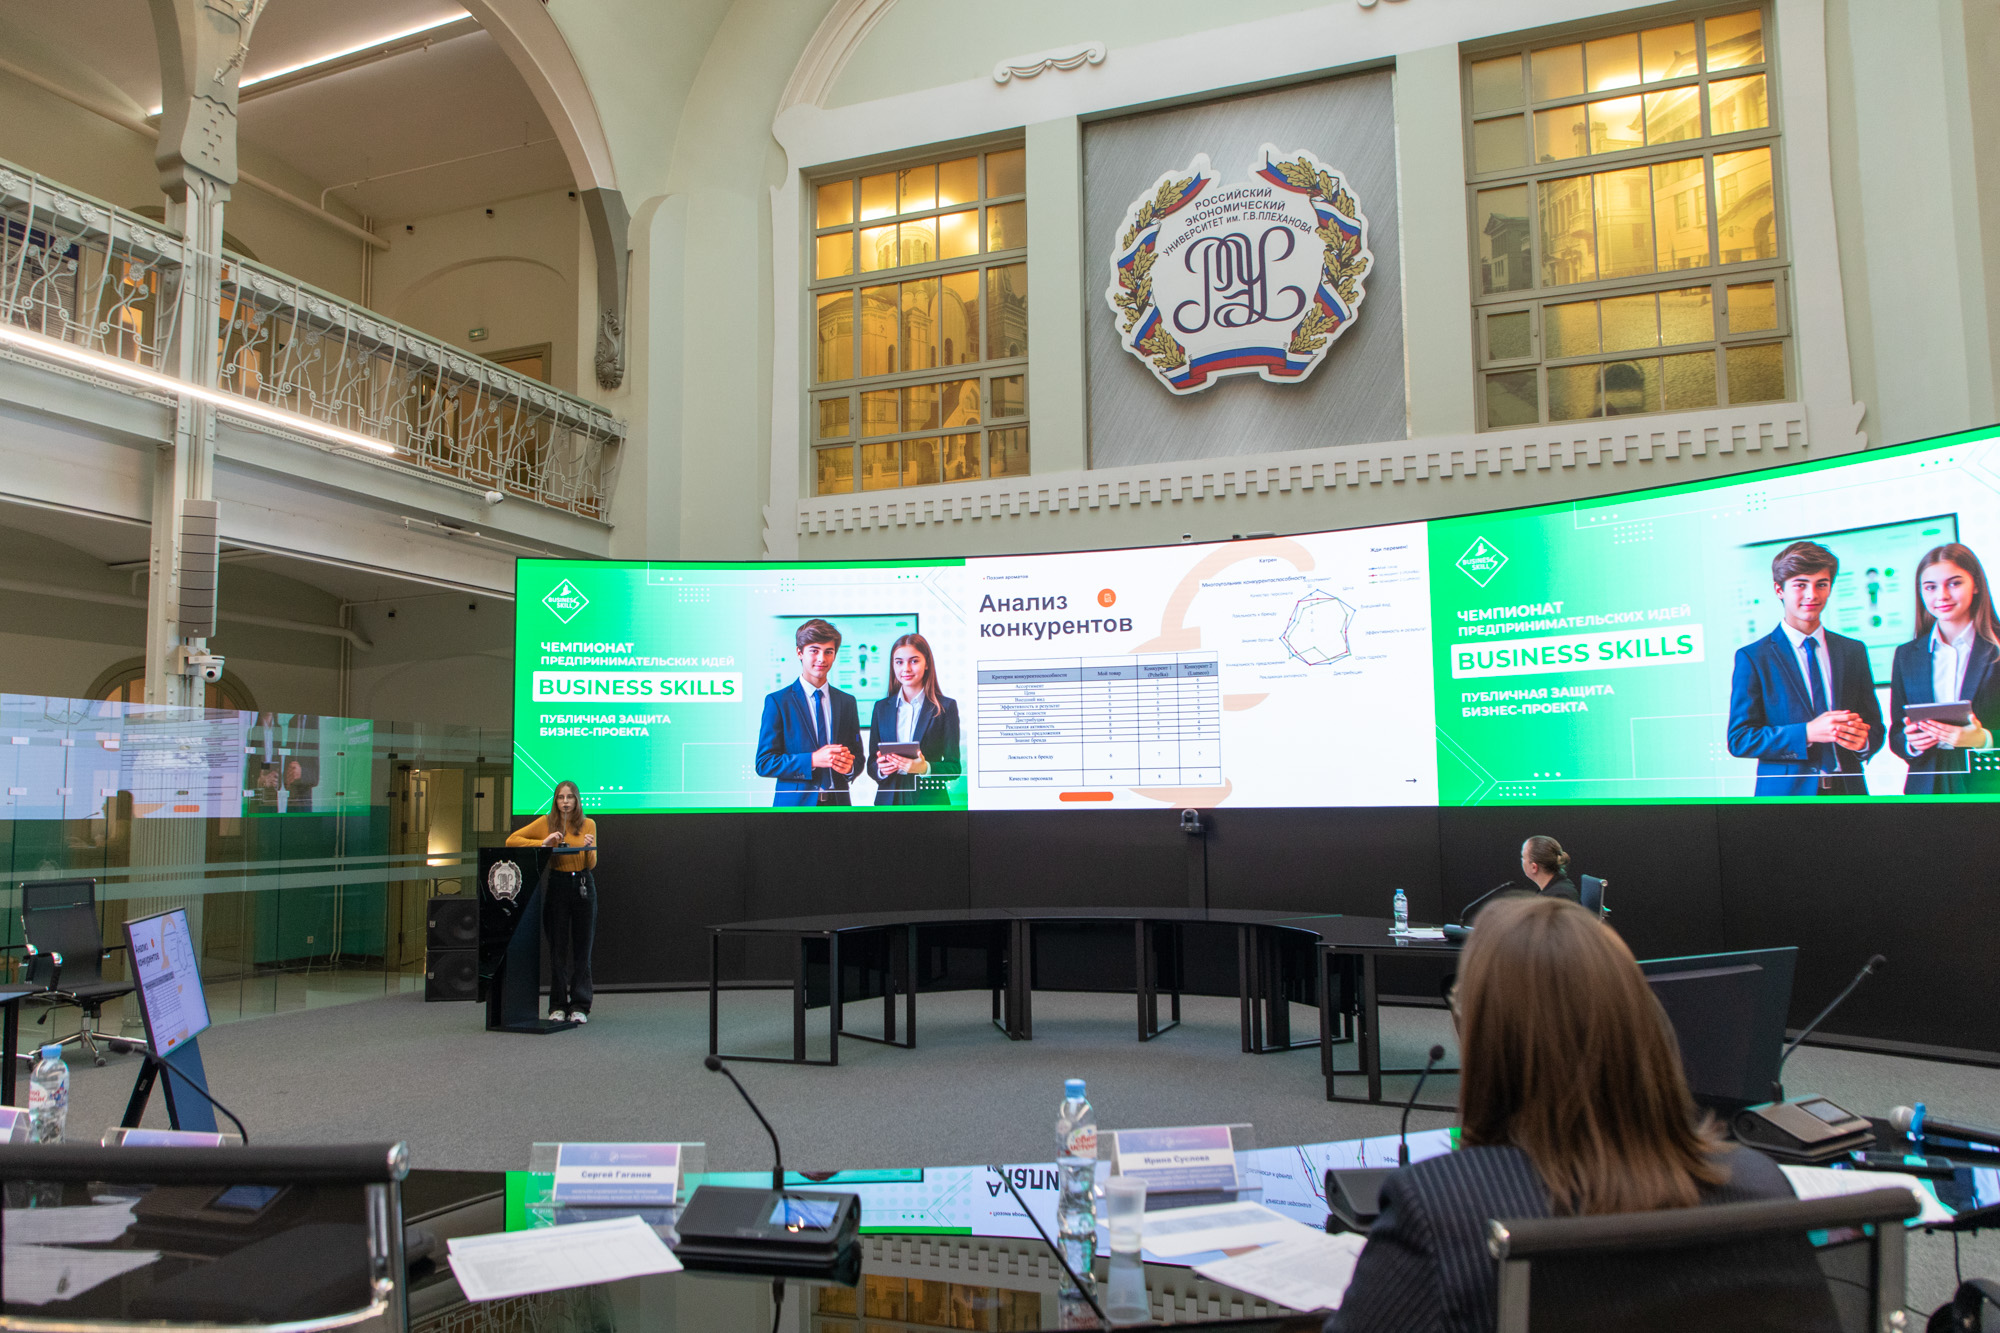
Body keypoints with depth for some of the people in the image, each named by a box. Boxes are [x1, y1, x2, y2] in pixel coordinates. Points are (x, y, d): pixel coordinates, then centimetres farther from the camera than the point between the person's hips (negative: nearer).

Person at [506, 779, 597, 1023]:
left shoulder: (588, 824, 4)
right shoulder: (546, 823, 2)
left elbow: (592, 865, 1)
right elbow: (511, 840, -2)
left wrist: (589, 848, -20)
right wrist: (543, 843, -13)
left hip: (583, 886, 1)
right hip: (557, 886, 0)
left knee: (582, 948, 2)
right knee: (558, 948, 1)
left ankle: (580, 1006, 8)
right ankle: (558, 1006, 9)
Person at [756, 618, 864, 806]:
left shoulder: (847, 702, 9)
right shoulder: (777, 701, -3)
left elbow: (857, 755, 13)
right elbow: (763, 763, -8)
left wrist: (850, 766, -11)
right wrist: (812, 760, -20)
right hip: (794, 804, -3)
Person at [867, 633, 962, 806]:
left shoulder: (946, 707, 0)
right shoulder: (881, 707, 10)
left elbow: (954, 767, -3)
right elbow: (871, 763, 9)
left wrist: (925, 768, -21)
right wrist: (880, 769, -13)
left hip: (929, 800, -2)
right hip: (889, 800, 2)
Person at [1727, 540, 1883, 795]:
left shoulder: (1854, 651, 11)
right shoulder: (1752, 658, -3)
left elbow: (1874, 727, 12)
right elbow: (1739, 740, -9)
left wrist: (1863, 740, -11)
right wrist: (1807, 733, -21)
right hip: (1786, 793, -4)